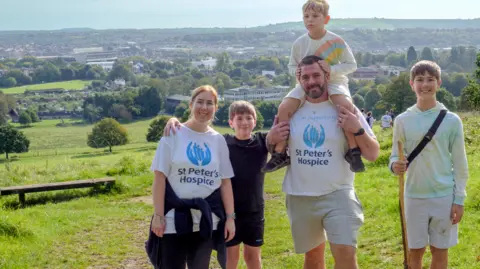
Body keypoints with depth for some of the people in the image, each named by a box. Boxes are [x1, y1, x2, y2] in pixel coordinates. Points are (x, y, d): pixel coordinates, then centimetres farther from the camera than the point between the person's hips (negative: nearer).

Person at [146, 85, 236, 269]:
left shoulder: (218, 140, 7)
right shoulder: (173, 134, -2)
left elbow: (225, 181, 8)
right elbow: (160, 177, -5)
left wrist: (230, 216, 2)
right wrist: (158, 215, -10)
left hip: (207, 219, 3)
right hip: (175, 217, -3)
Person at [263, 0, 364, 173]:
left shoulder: (337, 41, -11)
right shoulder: (299, 43, -4)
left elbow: (352, 65, -5)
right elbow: (292, 66, 10)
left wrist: (332, 69, -23)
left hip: (333, 82, -3)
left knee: (346, 105, -35)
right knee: (284, 107, -20)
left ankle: (353, 151, -23)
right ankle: (280, 153, -9)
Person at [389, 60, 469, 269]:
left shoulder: (451, 120, -4)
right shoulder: (403, 120, -1)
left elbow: (460, 164, 0)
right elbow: (395, 156, 5)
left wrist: (459, 199, -3)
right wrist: (395, 165, -18)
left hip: (444, 196, -1)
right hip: (414, 195, 1)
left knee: (440, 251, 9)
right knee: (415, 251, 9)